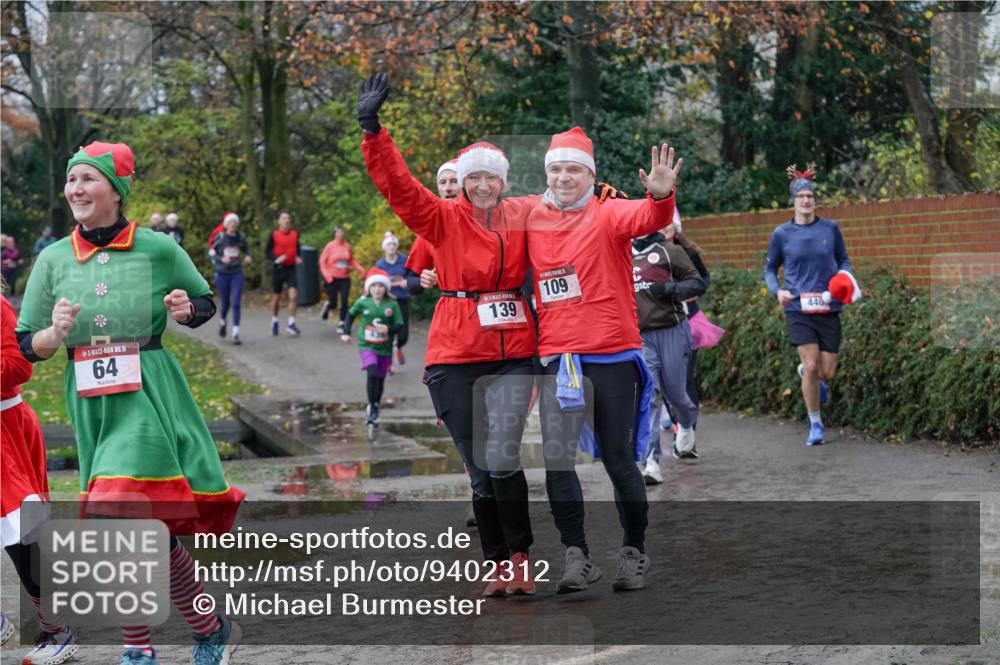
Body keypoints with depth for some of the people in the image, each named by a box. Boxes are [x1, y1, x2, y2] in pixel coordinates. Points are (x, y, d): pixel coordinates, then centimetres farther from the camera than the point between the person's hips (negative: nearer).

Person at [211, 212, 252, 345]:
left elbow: (246, 251, 12)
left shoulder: (241, 238, -1)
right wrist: (221, 259, -20)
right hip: (222, 274, -1)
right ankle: (222, 323, 43)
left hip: (237, 274, 1)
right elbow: (212, 254, -1)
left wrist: (247, 257, -10)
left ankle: (236, 334, -10)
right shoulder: (220, 238, -6)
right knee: (225, 304, 10)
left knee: (236, 303, -11)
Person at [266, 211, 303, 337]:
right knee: (276, 297, 9)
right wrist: (276, 259, -20)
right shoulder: (274, 235, -5)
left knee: (293, 296, -13)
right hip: (278, 268, -2)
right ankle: (274, 322, 29)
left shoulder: (295, 234, 6)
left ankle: (291, 324, -6)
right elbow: (267, 252, -3)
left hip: (291, 268, 2)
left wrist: (298, 257, 1)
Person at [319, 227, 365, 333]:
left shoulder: (347, 246, 1)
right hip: (332, 279, -2)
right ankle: (327, 305, 37)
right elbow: (322, 261, -2)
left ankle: (342, 324, 8)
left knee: (344, 301, -5)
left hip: (345, 278, 2)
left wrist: (360, 268, -2)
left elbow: (352, 260, 12)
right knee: (333, 303, 1)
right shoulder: (330, 246, -6)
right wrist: (327, 274, -13)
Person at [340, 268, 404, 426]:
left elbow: (399, 325, -5)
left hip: (384, 349, 2)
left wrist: (388, 328, -24)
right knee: (372, 373, -23)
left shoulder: (392, 305, -9)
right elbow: (351, 314, 12)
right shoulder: (362, 303, -6)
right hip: (366, 346, -2)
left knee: (380, 379, 13)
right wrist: (346, 332, 5)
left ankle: (374, 407, 35)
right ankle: (373, 409, -15)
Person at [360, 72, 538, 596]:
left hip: (512, 354, 0)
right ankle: (499, 565, 18)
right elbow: (397, 185, -12)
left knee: (502, 460, -12)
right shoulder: (443, 219, 0)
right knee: (478, 468, 5)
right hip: (456, 356, 0)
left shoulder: (523, 216, 5)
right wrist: (372, 130, -22)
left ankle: (520, 557, 9)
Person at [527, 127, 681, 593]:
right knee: (556, 458, -8)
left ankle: (634, 552, 24)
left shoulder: (608, 214, -4)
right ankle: (577, 556, 6)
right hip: (557, 357, 2)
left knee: (619, 460, 7)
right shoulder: (532, 221, 6)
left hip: (613, 356, -2)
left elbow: (650, 219, -24)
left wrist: (661, 196, -46)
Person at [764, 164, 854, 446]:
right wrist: (777, 291, -8)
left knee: (827, 372, 0)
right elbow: (769, 269, 11)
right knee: (812, 365, -13)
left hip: (828, 308, 2)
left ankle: (806, 372, 40)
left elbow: (843, 260, 16)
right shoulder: (782, 233, 1)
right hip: (798, 308, -2)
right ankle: (815, 425, 6)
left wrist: (844, 277, -6)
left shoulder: (830, 228, 4)